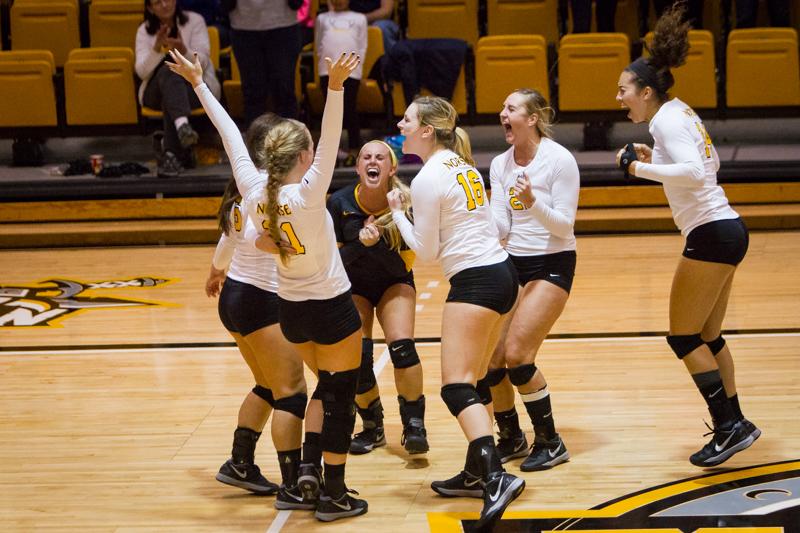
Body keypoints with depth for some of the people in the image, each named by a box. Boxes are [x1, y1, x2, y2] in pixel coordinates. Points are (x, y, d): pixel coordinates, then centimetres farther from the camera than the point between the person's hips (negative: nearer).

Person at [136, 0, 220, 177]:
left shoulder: (194, 21, 2)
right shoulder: (144, 30, 6)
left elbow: (202, 63, -8)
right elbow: (142, 72, -7)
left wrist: (184, 51, -28)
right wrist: (157, 49, -23)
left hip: (196, 85, -1)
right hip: (156, 90, 1)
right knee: (168, 71, -35)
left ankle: (170, 154, -36)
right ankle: (182, 124, -59)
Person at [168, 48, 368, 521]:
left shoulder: (254, 191, -9)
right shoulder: (308, 194, -23)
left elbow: (230, 133, -2)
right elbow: (331, 138, -34)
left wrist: (198, 83, 4)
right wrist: (335, 85, -46)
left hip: (291, 309, 6)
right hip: (331, 308, -6)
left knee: (327, 386, 24)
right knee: (340, 397, 5)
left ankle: (308, 467, 13)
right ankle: (334, 495, 9)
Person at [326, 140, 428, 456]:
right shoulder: (340, 203, -19)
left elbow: (402, 267, -20)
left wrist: (376, 241, -36)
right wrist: (360, 243, -31)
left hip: (393, 283, -1)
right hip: (352, 286, 1)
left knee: (402, 347, -24)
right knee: (356, 358, -13)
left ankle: (414, 425, -10)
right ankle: (373, 427, 11)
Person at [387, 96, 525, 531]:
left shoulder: (428, 178, -11)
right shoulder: (461, 165, 15)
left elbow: (426, 251, -7)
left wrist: (397, 213, 5)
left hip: (475, 281, -10)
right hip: (500, 271, 10)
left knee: (457, 386, -14)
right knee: (473, 381, 17)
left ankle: (495, 476, -29)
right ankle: (477, 471, 23)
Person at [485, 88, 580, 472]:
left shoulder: (559, 160, -12)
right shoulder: (499, 164, 6)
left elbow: (564, 224, -14)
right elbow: (501, 228, 2)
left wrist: (533, 203, -30)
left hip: (552, 265, -6)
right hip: (512, 263, 6)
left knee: (517, 355, -16)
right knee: (490, 359, -2)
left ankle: (550, 443, 1)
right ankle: (511, 438, 20)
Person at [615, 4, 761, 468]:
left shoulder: (665, 118, -13)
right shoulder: (680, 112, 15)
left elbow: (696, 173, -26)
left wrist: (641, 168, -20)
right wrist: (656, 158, 19)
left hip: (712, 233, -10)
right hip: (726, 229, 10)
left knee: (683, 337, -3)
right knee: (707, 337, 16)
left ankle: (730, 426, -2)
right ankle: (734, 424, 20)